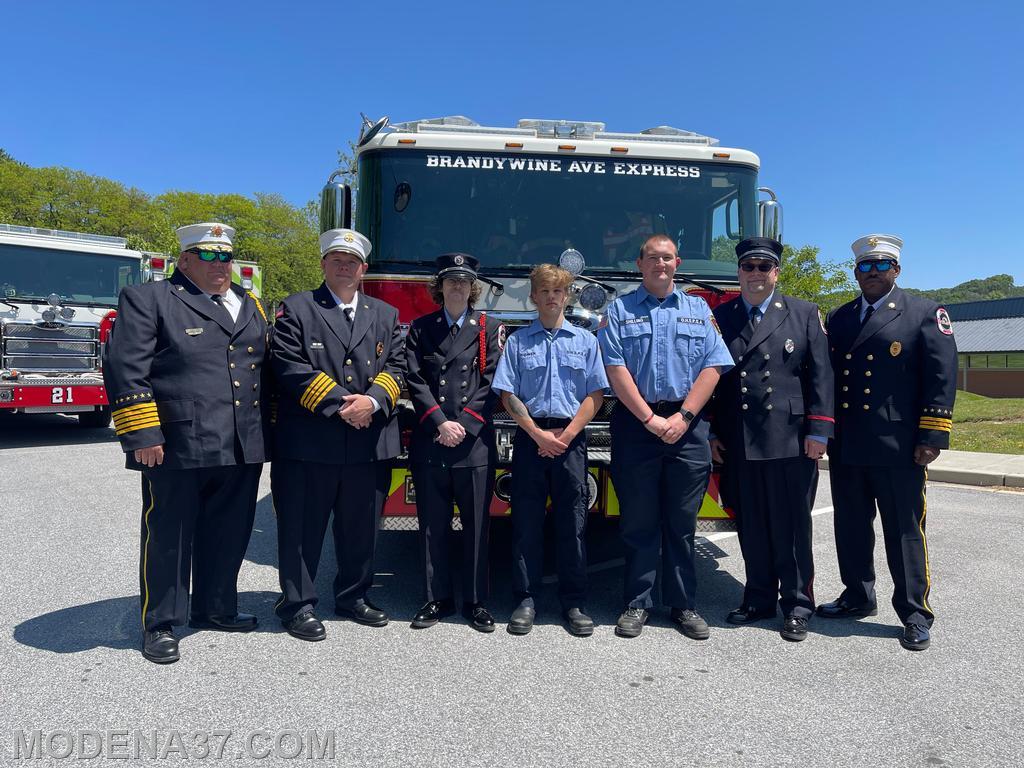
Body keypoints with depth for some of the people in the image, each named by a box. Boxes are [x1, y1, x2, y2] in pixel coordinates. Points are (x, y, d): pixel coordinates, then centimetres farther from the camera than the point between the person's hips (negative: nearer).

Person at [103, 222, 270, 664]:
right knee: (168, 536, 5)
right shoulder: (147, 300, -1)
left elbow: (268, 369, 22)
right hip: (177, 449, -6)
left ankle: (215, 609, 32)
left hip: (242, 450, 6)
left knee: (229, 534, 15)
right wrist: (142, 436, -15)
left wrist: (268, 431, 17)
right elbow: (126, 369, -9)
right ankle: (159, 624, 20)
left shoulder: (251, 306, 17)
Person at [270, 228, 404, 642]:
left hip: (370, 442, 4)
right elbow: (289, 366, -9)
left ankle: (354, 596, 30)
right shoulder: (296, 308, 3)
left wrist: (372, 400, -12)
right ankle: (298, 603, 19)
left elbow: (395, 367, 7)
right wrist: (338, 403, -14)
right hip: (308, 440, -3)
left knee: (361, 526, 13)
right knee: (303, 526, 5)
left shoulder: (386, 315, 15)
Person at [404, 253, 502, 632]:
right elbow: (415, 381, 1)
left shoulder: (489, 328, 7)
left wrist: (464, 425, -11)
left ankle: (475, 601, 16)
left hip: (475, 441, -1)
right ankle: (438, 598, 20)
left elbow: (490, 383, -1)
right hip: (429, 442, 1)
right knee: (433, 526, 8)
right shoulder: (420, 328, 9)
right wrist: (440, 423, -11)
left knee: (476, 525, 4)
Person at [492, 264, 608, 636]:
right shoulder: (518, 341, 7)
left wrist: (567, 434, -7)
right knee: (526, 521, 3)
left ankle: (574, 602, 12)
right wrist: (538, 434, -8)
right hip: (530, 437, 0)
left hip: (571, 438, 0)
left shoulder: (585, 340, 8)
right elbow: (508, 395, 1)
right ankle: (526, 599, 12)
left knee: (573, 522, 3)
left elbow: (595, 395, 3)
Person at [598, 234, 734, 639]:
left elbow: (713, 366, 3)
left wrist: (683, 416, -9)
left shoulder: (698, 310, 13)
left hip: (688, 426, 1)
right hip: (635, 423, -1)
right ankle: (637, 603, 14)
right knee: (638, 522, 4)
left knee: (682, 522, 7)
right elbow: (615, 369, -3)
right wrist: (650, 418, -10)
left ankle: (684, 604, 17)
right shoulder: (619, 310, 8)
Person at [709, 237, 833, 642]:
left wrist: (818, 431, -6)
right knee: (751, 527, 10)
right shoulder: (719, 317, 10)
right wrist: (710, 432, 5)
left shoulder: (804, 314, 6)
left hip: (790, 441, -2)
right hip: (738, 444, 2)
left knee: (792, 527, 5)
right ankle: (759, 600, 24)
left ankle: (797, 606, 18)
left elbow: (820, 376, 1)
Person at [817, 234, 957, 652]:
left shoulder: (925, 313, 0)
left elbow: (942, 377, -6)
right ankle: (858, 597, 31)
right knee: (851, 528, 14)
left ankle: (915, 614, 16)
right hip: (845, 447, 5)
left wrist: (932, 438, -13)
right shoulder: (838, 318, 14)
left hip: (898, 446, -5)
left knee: (904, 532, 3)